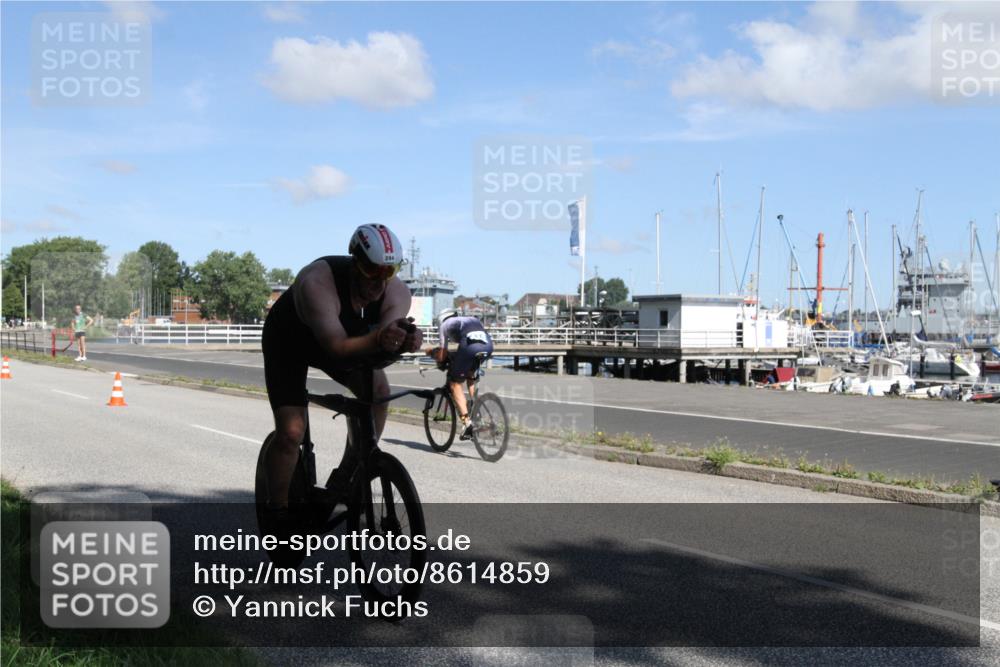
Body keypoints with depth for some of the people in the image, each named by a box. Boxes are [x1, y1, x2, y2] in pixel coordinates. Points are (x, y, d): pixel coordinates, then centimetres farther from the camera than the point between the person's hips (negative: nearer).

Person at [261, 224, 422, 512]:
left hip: (346, 339, 5)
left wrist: (406, 340, -60)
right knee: (291, 432, -16)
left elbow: (386, 341, -36)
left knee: (378, 389, -20)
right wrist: (377, 339, -66)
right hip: (288, 342, -5)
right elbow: (337, 347, -48)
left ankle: (344, 482, -4)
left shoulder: (397, 292, -24)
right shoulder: (317, 283, -39)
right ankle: (276, 513, 4)